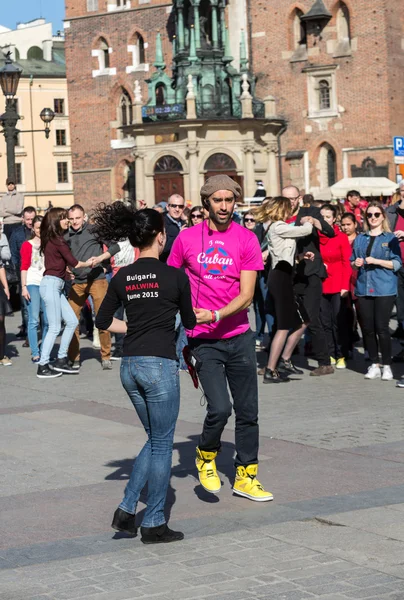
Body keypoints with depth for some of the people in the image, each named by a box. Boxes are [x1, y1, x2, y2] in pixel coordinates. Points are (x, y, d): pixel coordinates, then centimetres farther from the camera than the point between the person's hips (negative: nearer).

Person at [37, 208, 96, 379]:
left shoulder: (52, 239, 15)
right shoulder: (57, 240, -12)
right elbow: (73, 263, -6)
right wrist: (88, 263, 10)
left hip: (56, 285, 9)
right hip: (51, 284, -9)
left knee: (72, 321, 10)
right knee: (55, 327, -5)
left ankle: (61, 360, 15)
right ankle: (43, 367, -1)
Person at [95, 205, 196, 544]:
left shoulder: (121, 278, 5)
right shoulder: (175, 276, -9)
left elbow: (103, 321, 11)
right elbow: (189, 322, 4)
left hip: (130, 366, 6)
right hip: (160, 364, -6)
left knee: (156, 439, 21)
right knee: (162, 444, 6)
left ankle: (127, 510, 13)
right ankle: (153, 524, 12)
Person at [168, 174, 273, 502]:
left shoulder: (247, 239, -2)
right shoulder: (187, 238, 0)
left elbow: (246, 295, -8)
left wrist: (215, 315, -22)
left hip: (239, 336, 2)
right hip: (203, 340, -2)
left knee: (247, 411, 7)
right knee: (220, 408, -15)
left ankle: (246, 477, 22)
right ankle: (206, 455, 14)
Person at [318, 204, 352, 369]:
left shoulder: (341, 237, -1)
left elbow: (347, 263, -3)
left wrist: (345, 286, -10)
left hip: (337, 286, -3)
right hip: (321, 285, 3)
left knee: (337, 322, -3)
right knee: (325, 322, 6)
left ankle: (341, 356, 6)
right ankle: (331, 354, 14)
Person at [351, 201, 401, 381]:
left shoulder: (390, 238, 2)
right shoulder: (360, 239, 14)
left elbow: (397, 263, -4)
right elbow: (352, 262, 19)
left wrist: (376, 261, -15)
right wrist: (356, 263, -4)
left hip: (384, 289, -4)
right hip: (364, 288, 4)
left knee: (381, 327, -8)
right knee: (367, 329, 4)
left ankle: (386, 366, 3)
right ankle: (374, 365, 15)